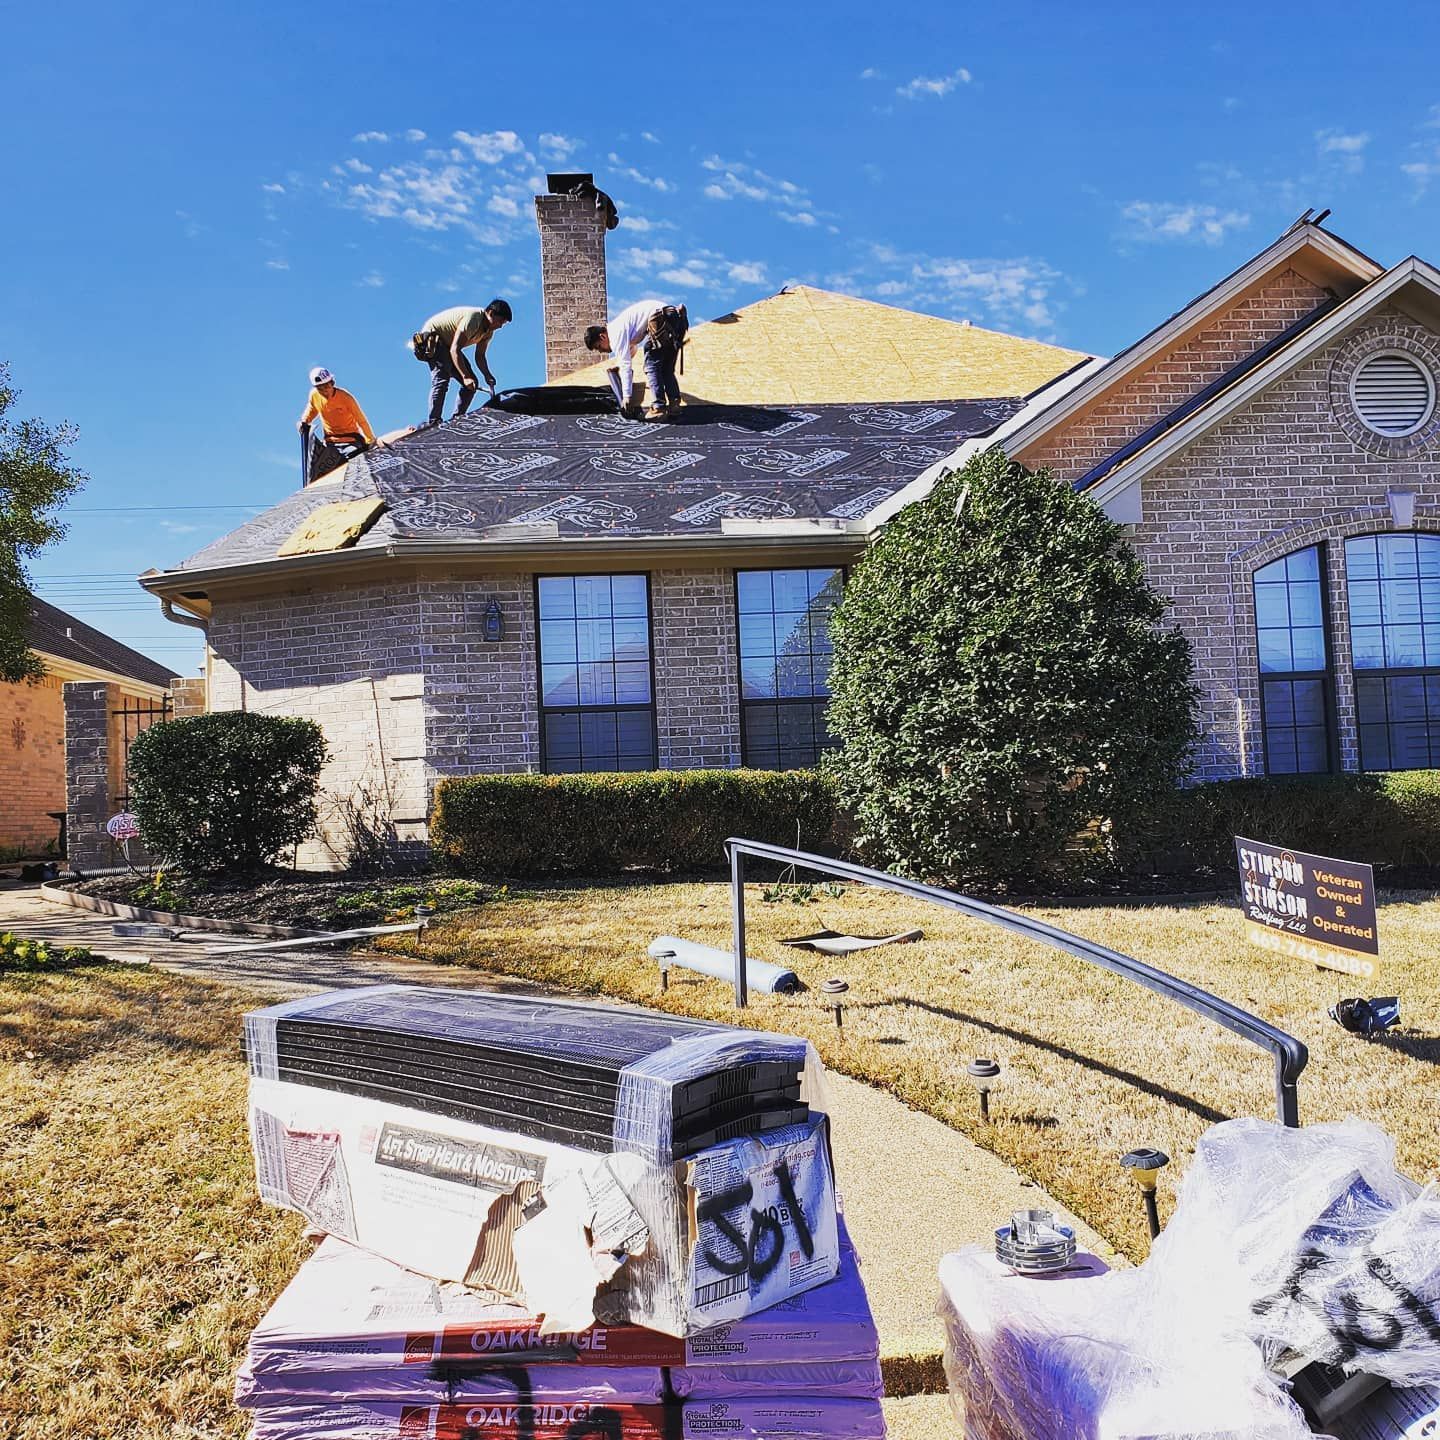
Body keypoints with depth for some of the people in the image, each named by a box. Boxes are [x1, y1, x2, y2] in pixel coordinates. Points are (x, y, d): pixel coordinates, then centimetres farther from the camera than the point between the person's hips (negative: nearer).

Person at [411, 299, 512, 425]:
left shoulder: (488, 330, -1)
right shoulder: (472, 317, -29)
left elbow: (479, 356, 2)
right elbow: (454, 350, -34)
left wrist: (488, 376, -17)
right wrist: (465, 376, -41)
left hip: (447, 344, 10)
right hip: (432, 338, -10)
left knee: (472, 383, 0)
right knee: (441, 379, -27)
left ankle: (456, 419, 0)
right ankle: (433, 422, -32)